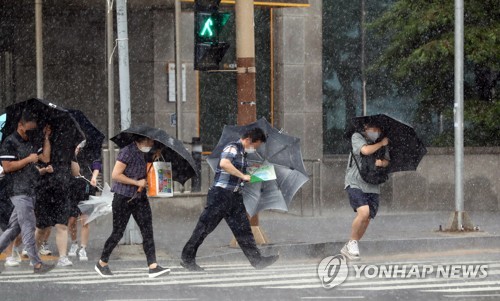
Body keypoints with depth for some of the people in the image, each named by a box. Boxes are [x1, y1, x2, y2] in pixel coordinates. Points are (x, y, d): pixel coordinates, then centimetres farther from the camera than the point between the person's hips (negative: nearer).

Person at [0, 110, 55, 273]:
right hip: (19, 191, -8)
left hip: (30, 192, 8)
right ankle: (37, 264, -9)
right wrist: (29, 159, -15)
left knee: (14, 228, 11)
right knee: (28, 227, -9)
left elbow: (46, 157, 14)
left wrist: (46, 137, 10)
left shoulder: (30, 143, 17)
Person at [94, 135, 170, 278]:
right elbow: (115, 175, -19)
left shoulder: (144, 153, 10)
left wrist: (144, 183, 6)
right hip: (123, 198, -7)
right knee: (118, 233, 1)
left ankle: (153, 266, -7)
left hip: (140, 197, 7)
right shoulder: (127, 152, -15)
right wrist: (137, 182, -16)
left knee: (147, 230, -4)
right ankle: (102, 263, 18)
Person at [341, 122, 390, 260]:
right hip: (355, 183, -6)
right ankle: (352, 242, -6)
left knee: (366, 218, 0)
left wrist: (382, 162, -8)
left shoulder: (380, 141, 13)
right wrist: (381, 144, -6)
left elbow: (387, 161, 16)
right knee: (364, 211, -25)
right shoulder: (357, 137, -4)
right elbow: (365, 150, -21)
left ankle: (348, 248, 15)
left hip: (372, 187, 6)